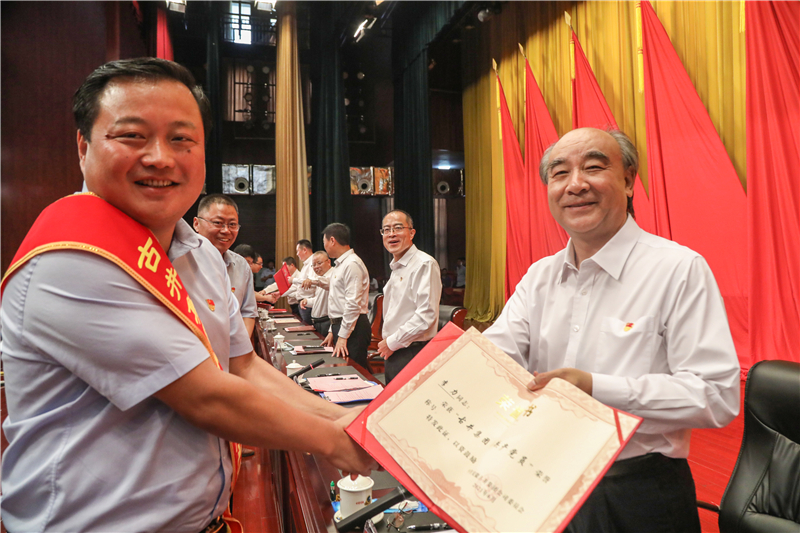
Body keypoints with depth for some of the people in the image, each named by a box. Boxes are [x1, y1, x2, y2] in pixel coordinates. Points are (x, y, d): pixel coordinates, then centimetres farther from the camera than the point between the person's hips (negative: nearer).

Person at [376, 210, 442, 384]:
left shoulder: (424, 264, -15)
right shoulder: (396, 268, 16)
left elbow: (426, 315, -22)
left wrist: (392, 343, -15)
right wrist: (387, 343, 13)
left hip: (413, 353, -9)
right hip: (393, 353, 9)